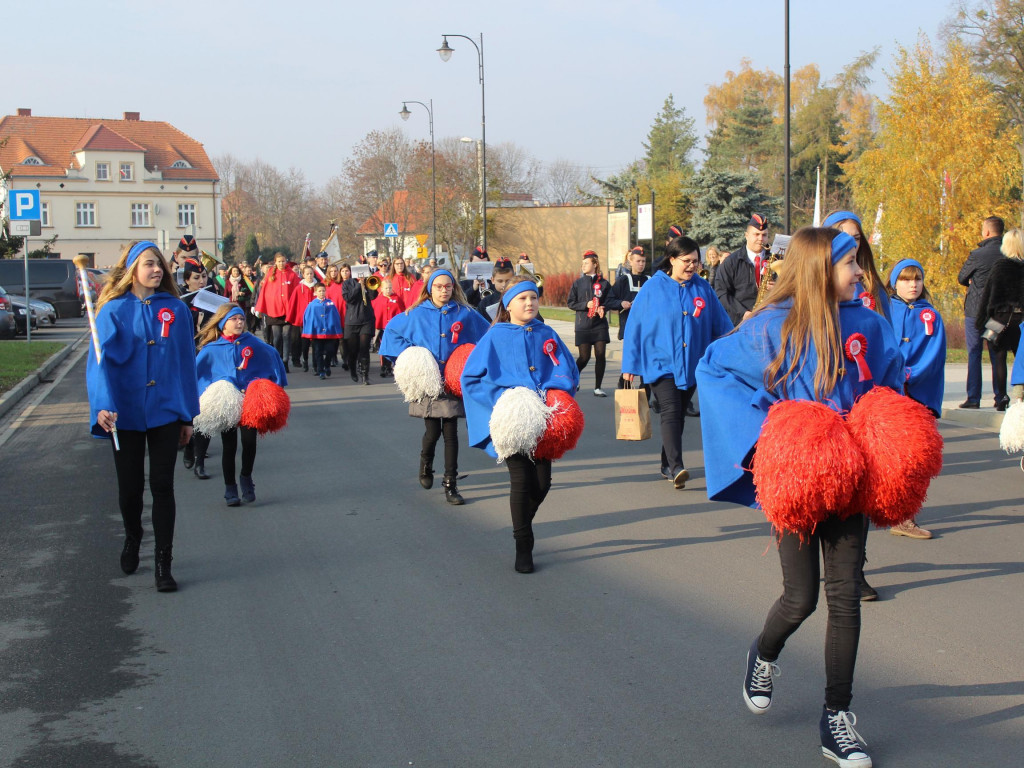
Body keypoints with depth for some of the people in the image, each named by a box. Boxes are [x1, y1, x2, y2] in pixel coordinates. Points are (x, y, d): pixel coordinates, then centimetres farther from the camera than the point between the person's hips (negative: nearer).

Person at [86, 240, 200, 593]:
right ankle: (132, 538, 41)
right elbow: (101, 360, -12)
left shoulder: (175, 309, 2)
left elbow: (186, 362, 6)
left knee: (162, 486, 0)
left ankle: (164, 564, 5)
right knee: (130, 487, 11)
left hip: (165, 411, 0)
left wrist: (187, 415, 7)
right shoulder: (114, 310, -4)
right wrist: (102, 405, -27)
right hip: (125, 413, 0)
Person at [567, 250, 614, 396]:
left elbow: (611, 301, 0)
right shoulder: (578, 283, 5)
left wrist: (602, 308, -20)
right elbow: (571, 303, 3)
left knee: (600, 355, -5)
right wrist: (586, 305, -11)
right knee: (584, 357, -2)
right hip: (583, 325, 0)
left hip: (600, 325, 0)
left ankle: (597, 388, 4)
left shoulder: (604, 283, 3)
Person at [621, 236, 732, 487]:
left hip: (692, 364, 4)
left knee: (678, 415, 11)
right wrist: (630, 364, -3)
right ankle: (676, 467, -25)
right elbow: (635, 325, -2)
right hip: (661, 362, -4)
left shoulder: (703, 288, 3)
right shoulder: (654, 287, -5)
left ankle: (667, 465, 22)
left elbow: (722, 326, 7)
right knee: (671, 412, -16)